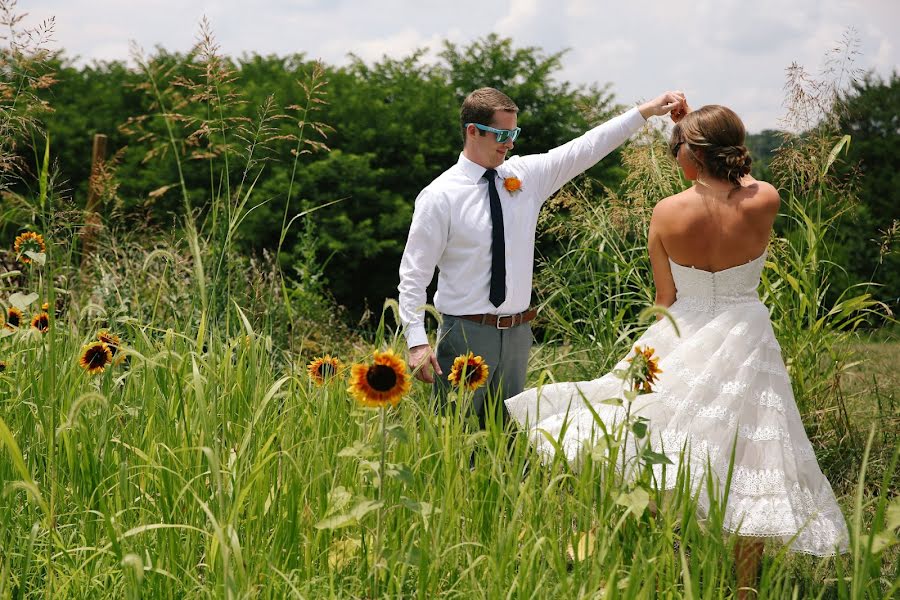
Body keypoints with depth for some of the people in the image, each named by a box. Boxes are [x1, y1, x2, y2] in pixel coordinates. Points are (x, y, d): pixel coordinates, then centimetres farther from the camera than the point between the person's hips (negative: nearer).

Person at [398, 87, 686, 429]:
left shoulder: (527, 175, 5)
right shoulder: (440, 196, -9)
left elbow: (586, 149, 6)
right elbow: (414, 274, -8)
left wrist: (646, 111, -1)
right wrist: (417, 342, -15)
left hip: (517, 333, 5)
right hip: (465, 333, -5)